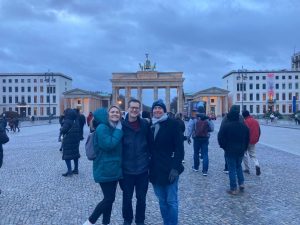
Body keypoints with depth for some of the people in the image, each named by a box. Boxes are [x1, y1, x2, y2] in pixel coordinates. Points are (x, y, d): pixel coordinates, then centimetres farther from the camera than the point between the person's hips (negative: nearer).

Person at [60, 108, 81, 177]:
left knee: (67, 155, -2)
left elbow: (63, 131, -21)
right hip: (76, 141, 8)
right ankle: (76, 169, 22)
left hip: (68, 141, -8)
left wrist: (61, 128, -1)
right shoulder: (76, 122, 6)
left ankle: (69, 171, -6)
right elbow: (79, 131, 13)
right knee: (75, 154, 14)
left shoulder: (67, 121, -17)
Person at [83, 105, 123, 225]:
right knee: (109, 198, -4)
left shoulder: (117, 128, 9)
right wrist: (119, 130, -21)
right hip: (105, 170, -8)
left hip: (114, 169, 8)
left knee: (109, 198, 15)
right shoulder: (102, 127, -16)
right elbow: (108, 144, -28)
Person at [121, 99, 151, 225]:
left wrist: (147, 157, 1)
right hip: (127, 168, -1)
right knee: (127, 197, 14)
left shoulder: (145, 124, -3)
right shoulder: (122, 125, -7)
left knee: (141, 197, 15)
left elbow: (150, 143, 4)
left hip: (142, 168, 1)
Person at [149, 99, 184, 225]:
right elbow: (149, 147, 12)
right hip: (155, 169, 5)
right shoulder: (150, 125, 6)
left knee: (171, 201, 4)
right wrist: (149, 166, 8)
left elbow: (179, 147, -11)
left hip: (170, 168, -4)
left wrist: (176, 167, -17)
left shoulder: (172, 124, -7)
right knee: (162, 200, 15)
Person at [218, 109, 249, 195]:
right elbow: (247, 139, 10)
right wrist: (244, 148, 18)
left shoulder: (226, 126, -13)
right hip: (241, 151, 5)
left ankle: (233, 189, 6)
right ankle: (241, 183, 15)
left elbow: (220, 138, -11)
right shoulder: (244, 126, 4)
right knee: (239, 166, 23)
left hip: (230, 151, -5)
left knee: (232, 169, 2)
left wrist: (224, 147, 4)